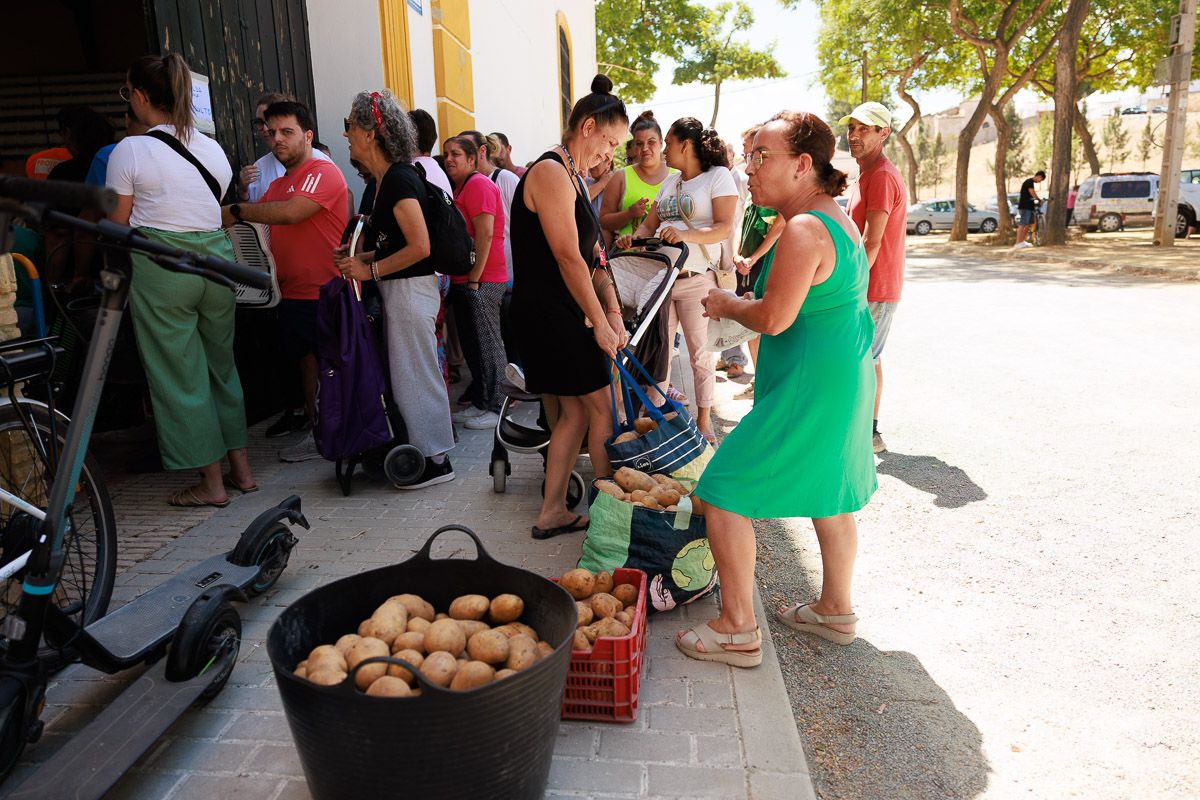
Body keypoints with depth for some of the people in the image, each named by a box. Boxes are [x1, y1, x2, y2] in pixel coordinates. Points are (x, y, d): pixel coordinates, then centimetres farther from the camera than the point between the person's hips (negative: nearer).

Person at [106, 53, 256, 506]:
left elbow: (118, 226, -2)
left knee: (178, 373, 4)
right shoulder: (213, 149, 9)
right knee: (221, 364, 16)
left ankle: (212, 482, 9)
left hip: (159, 264, -5)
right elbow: (221, 209, 10)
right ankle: (241, 469, 22)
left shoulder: (131, 150, -6)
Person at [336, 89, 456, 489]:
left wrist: (371, 270, -15)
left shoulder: (399, 178, -16)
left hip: (411, 288, -10)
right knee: (407, 375, 15)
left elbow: (420, 247, -22)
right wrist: (357, 258, 7)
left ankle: (436, 460, 10)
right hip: (398, 290, 10)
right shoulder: (385, 180, 13)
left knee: (413, 375, -2)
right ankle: (425, 452, 27)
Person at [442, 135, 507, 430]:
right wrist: (466, 280, 16)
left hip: (482, 281, -10)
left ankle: (493, 407, 3)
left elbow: (485, 234, -19)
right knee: (471, 342, 14)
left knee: (486, 343, -4)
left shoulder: (479, 185, -11)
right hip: (464, 280, 10)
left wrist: (474, 279, -20)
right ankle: (479, 402, 24)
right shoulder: (459, 188, 19)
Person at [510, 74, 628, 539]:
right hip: (546, 313, -10)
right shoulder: (550, 172, -15)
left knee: (576, 411, 13)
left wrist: (612, 312, 2)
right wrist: (601, 323, -16)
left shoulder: (575, 178, 18)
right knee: (604, 406, -1)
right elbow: (568, 257, -20)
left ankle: (552, 513, 22)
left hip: (562, 314, 10)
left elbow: (592, 255, 13)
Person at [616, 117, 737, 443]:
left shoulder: (718, 175, -1)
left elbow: (725, 227, -13)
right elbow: (649, 223, 15)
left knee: (700, 353, 2)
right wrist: (633, 238, -8)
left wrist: (686, 235, -28)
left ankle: (703, 422, 13)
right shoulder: (669, 182, 20)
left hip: (697, 279, -6)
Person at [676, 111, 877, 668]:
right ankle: (836, 610, 38)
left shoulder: (804, 230, -21)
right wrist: (739, 304, 11)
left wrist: (727, 305, -5)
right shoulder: (836, 218, 12)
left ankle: (737, 631, 6)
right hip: (843, 377, 11)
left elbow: (773, 318, -25)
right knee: (828, 494, 22)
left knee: (723, 494, -4)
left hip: (806, 389, -11)